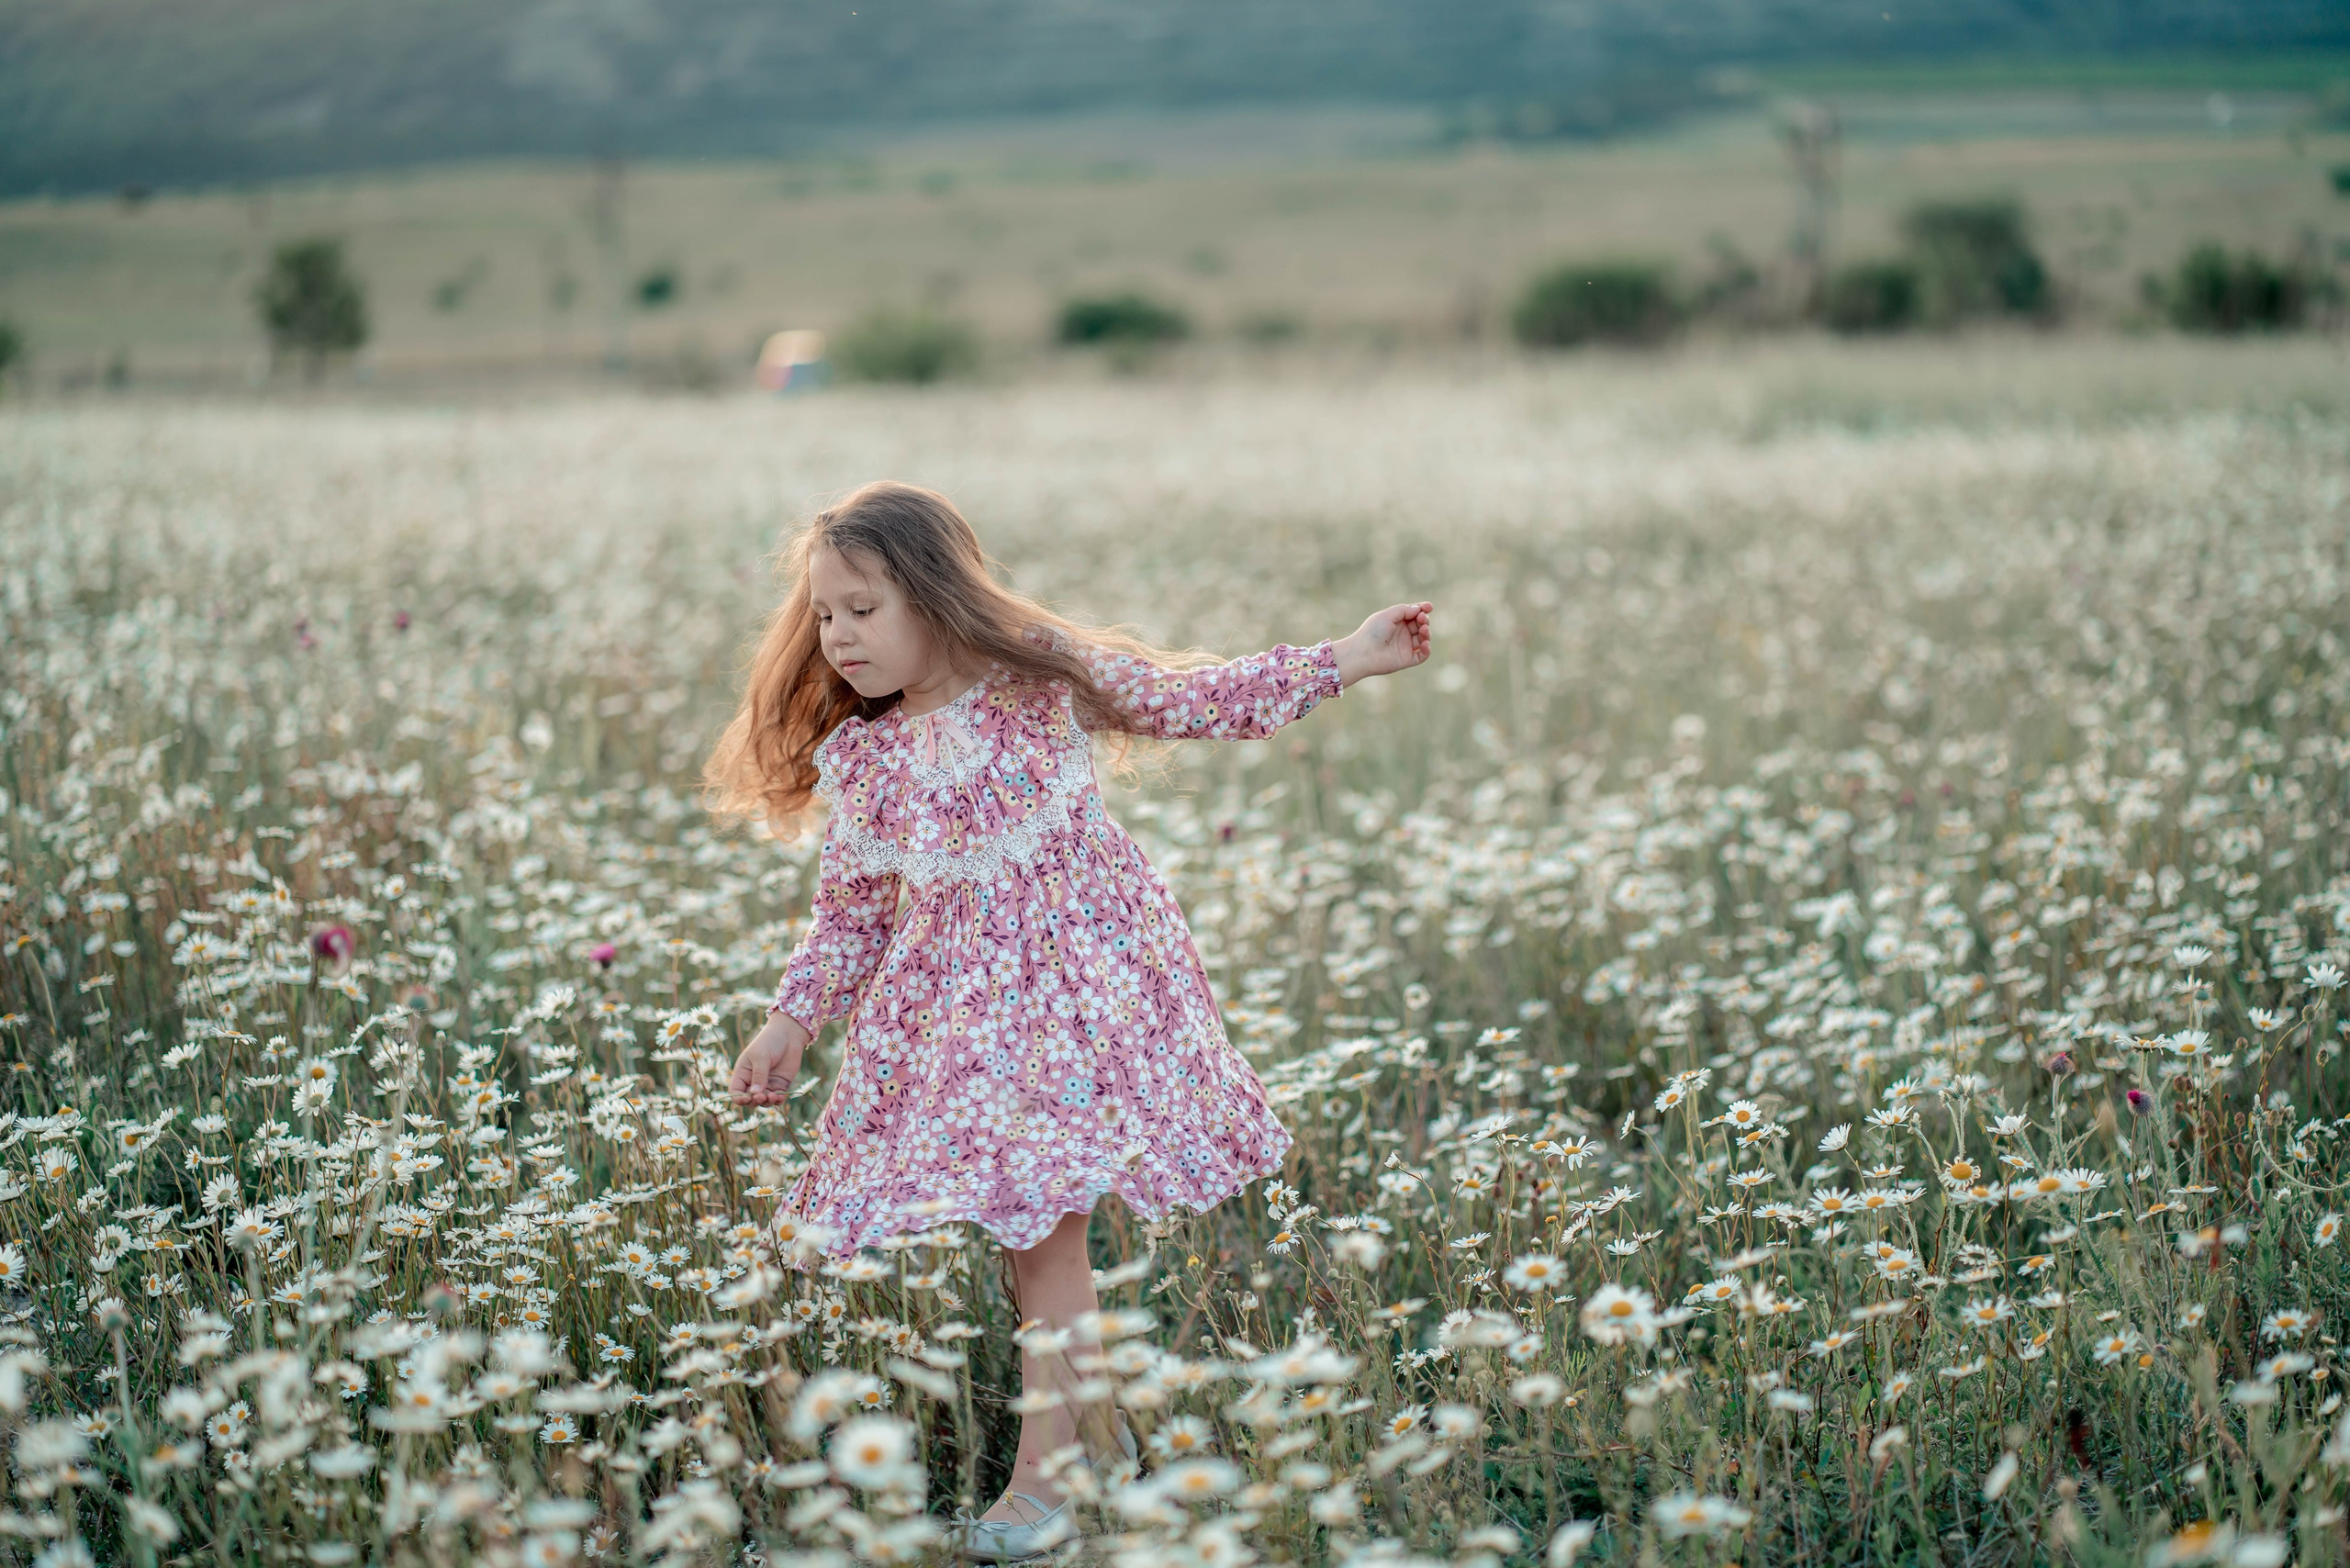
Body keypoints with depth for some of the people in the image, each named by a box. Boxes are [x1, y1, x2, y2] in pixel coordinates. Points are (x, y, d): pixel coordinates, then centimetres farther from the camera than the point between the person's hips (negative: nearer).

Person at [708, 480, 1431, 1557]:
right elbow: (849, 914, 11)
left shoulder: (1046, 678, -4)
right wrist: (793, 1020, 3)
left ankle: (1043, 1468, 0)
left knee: (1044, 1228, -6)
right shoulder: (856, 761, 3)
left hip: (1079, 972, -3)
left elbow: (1200, 701, 4)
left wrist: (1343, 661, 2)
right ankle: (1096, 1432, 20)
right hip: (957, 1008, 3)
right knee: (1039, 1230, 3)